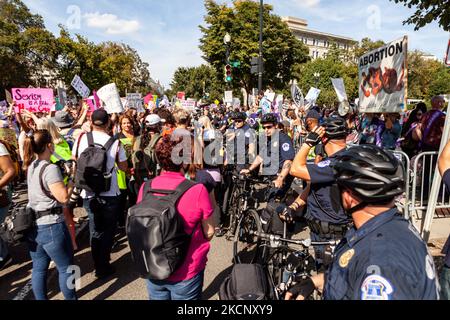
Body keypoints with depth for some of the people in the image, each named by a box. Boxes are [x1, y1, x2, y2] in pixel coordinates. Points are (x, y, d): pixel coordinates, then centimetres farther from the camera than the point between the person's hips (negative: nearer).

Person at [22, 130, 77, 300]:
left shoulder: (30, 166, 4)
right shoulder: (50, 168, -20)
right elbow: (64, 197, -24)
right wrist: (71, 181, -9)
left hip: (32, 225, 9)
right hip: (51, 227, -8)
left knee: (39, 268, 19)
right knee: (66, 268, 8)